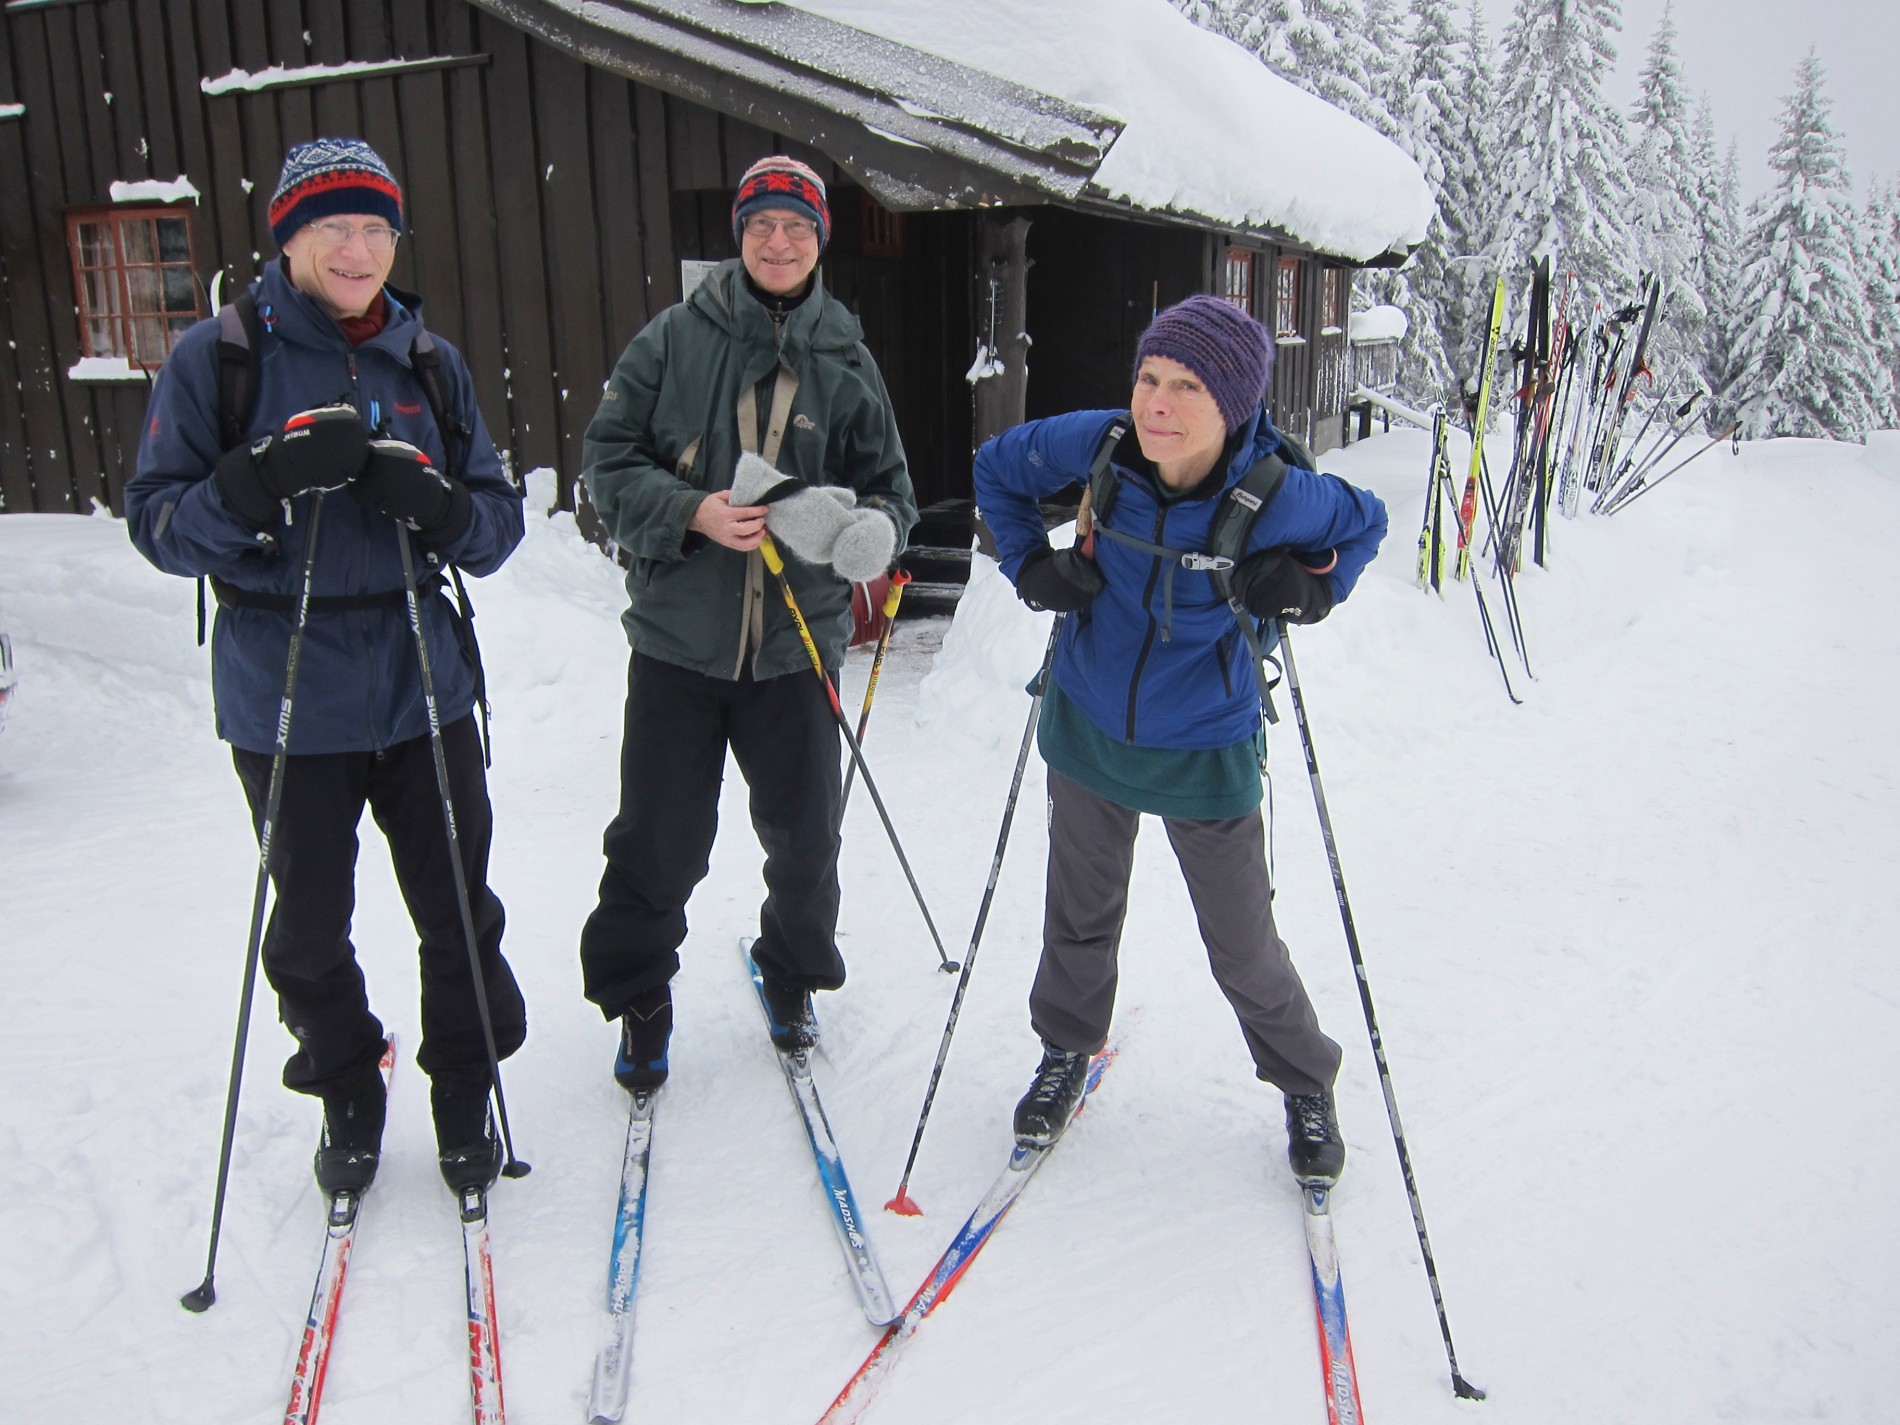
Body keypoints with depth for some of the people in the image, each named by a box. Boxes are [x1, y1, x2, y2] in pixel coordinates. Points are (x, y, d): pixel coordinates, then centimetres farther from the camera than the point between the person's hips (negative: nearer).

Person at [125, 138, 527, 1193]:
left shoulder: (431, 362, 6)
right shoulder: (214, 359, -3)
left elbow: (500, 522, 5)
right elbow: (156, 522, -7)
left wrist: (435, 504, -17)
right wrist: (262, 481, -24)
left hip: (423, 680, 2)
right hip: (283, 692, -2)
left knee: (457, 907, 9)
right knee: (310, 922, 12)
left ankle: (464, 1094, 30)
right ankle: (347, 1101, 34)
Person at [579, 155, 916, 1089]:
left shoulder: (846, 361, 5)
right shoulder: (672, 339, 0)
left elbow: (889, 487, 8)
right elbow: (609, 460, -2)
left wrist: (869, 528, -15)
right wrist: (691, 515, -19)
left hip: (796, 641, 2)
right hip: (678, 635, -1)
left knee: (803, 836, 12)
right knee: (657, 842, 6)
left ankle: (791, 978, 38)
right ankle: (638, 1004, 28)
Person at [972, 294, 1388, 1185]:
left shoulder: (1276, 497, -22)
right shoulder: (1096, 446, -18)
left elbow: (1365, 522, 1)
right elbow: (997, 467, 2)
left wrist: (1309, 586, -17)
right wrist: (1031, 565, -9)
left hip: (1206, 744, -2)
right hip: (1089, 726, 2)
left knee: (1243, 943, 10)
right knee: (1081, 916, 19)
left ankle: (1305, 1085, 36)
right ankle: (1067, 1052, 45)